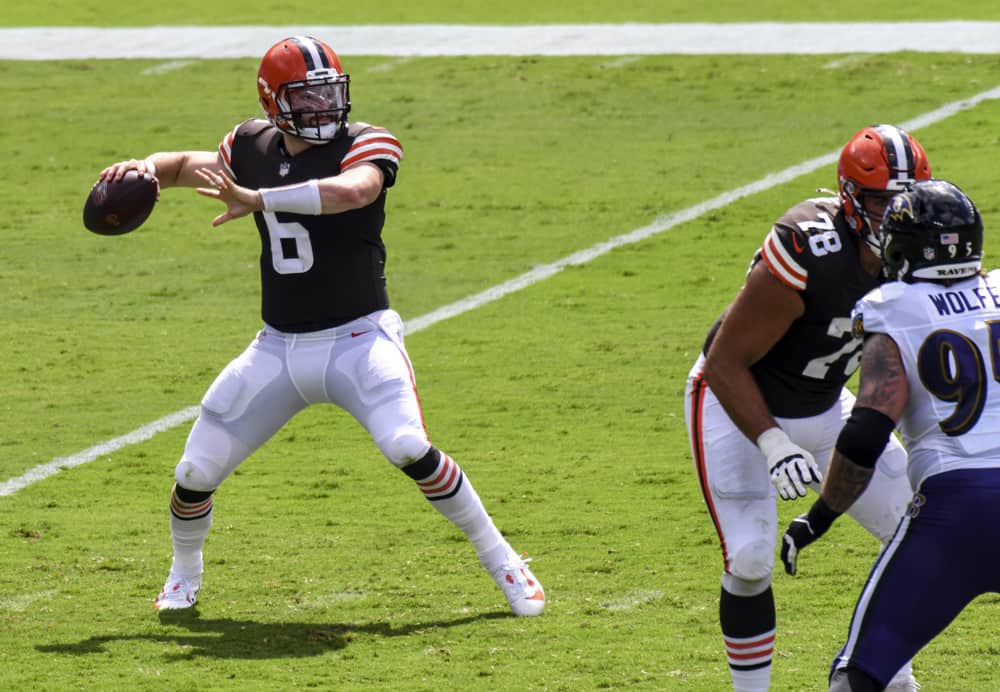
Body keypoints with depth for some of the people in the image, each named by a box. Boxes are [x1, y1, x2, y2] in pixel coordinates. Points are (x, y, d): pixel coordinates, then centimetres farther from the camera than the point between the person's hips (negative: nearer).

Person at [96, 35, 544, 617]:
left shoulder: (365, 144, -11)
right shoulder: (254, 145, 5)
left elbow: (352, 191, -35)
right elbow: (193, 165, 25)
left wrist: (256, 200, -39)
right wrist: (146, 169, 3)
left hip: (358, 337, -5)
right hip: (279, 347, 5)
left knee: (408, 448, -28)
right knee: (196, 474, 1)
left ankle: (500, 559, -10)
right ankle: (184, 574, 31)